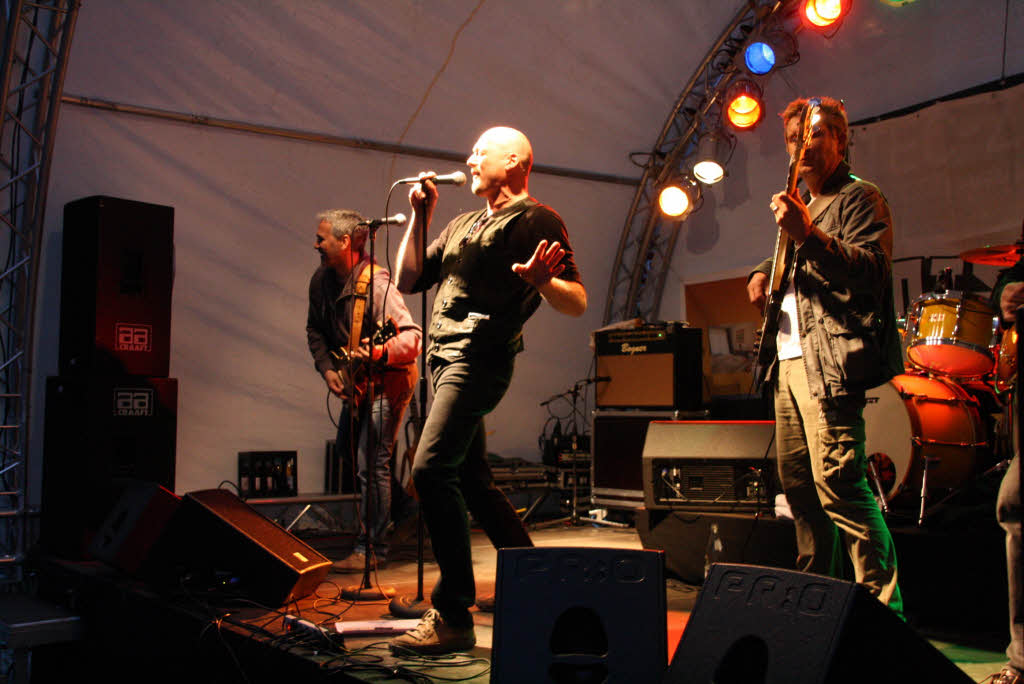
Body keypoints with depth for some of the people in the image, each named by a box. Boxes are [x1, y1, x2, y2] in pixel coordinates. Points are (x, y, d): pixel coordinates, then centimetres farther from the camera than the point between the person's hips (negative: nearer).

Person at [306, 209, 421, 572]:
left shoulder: (376, 283, -26)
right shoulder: (322, 280, 0)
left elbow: (413, 337, -32)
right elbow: (315, 330, 14)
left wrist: (380, 352, -49)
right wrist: (327, 368, 1)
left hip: (387, 381, -9)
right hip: (355, 381, 9)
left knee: (371, 464, -10)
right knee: (345, 450, 19)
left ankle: (372, 549, -1)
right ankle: (388, 505, 41)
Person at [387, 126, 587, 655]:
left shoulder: (535, 220, -1)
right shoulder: (463, 225, 24)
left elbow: (577, 303, -9)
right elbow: (408, 280, 20)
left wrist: (540, 281, -30)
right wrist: (420, 215, 14)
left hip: (480, 358, -9)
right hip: (444, 355, 9)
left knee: (431, 469, -20)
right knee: (468, 476, 13)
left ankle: (453, 617, -16)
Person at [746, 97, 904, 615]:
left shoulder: (859, 198, -3)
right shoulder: (802, 205, 23)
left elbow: (873, 272, -19)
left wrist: (807, 235, -31)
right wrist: (763, 273, 13)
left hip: (831, 362, -9)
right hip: (790, 360, 9)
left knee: (837, 483, -17)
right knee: (798, 483, 12)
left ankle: (883, 606, -12)